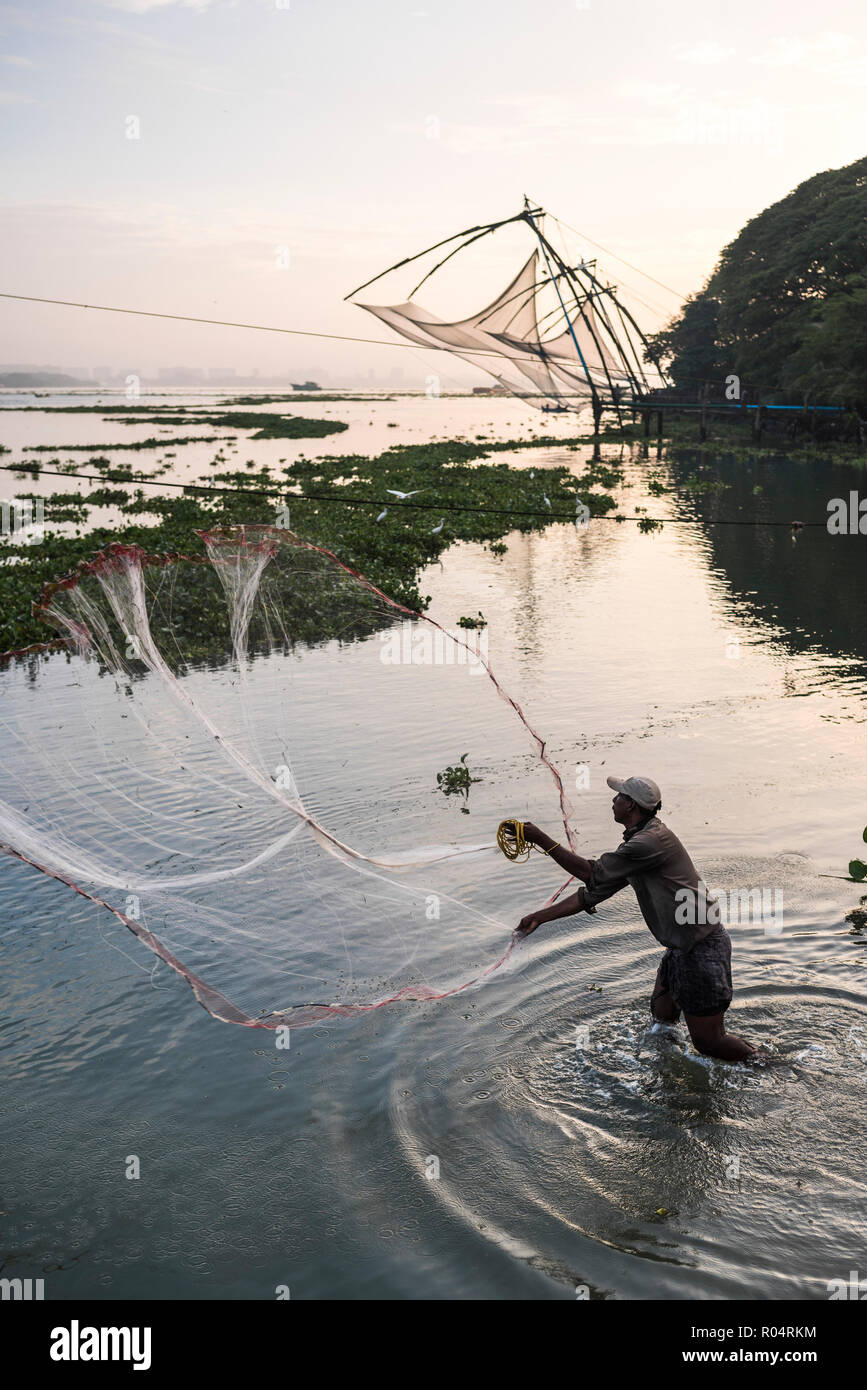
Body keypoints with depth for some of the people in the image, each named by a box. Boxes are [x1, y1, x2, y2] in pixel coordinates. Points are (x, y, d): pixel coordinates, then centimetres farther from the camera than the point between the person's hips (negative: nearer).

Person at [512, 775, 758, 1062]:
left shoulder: (652, 840, -22)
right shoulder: (636, 843, 11)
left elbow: (593, 873, -21)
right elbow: (594, 891, 12)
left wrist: (542, 841, -18)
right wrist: (541, 916, 10)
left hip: (703, 949, -10)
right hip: (682, 948, 10)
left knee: (709, 1042, 0)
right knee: (662, 1015, 22)